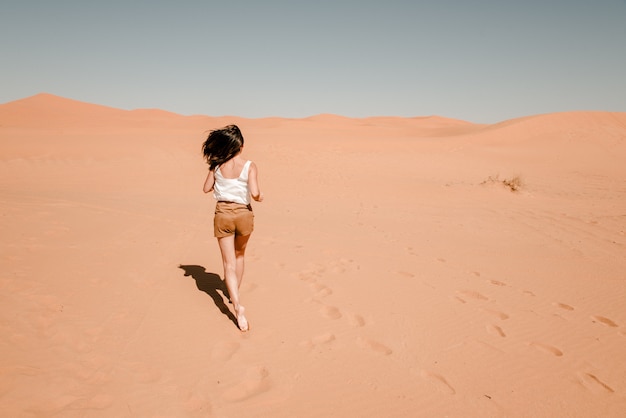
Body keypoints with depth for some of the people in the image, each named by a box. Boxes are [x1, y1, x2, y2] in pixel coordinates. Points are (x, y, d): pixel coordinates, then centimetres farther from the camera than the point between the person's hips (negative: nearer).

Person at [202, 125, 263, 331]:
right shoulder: (249, 166, -11)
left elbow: (207, 188, 5)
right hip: (243, 214, 0)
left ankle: (237, 305, -13)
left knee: (229, 263, 2)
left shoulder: (217, 165, -4)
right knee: (239, 256, 26)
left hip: (223, 214, 0)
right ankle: (235, 293, 41)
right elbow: (254, 193, -20)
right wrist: (260, 197, 2)